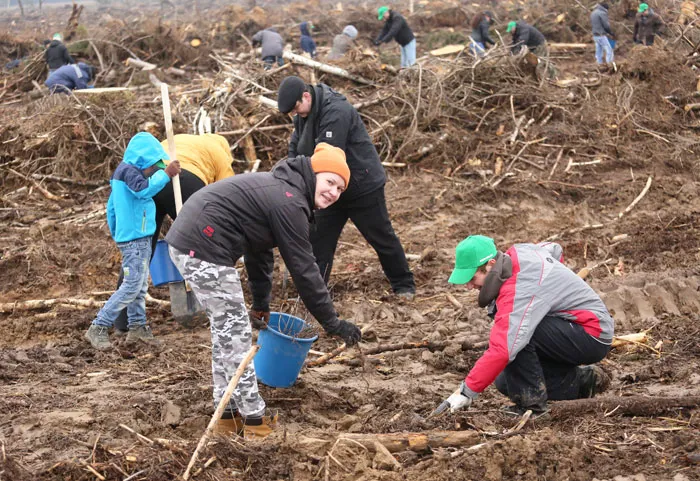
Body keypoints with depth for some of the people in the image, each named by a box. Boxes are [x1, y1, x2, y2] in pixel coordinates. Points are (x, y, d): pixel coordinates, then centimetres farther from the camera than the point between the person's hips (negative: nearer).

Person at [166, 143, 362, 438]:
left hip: (184, 242, 11)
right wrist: (332, 323, -4)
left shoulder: (276, 188, 18)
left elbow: (259, 251, 28)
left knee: (224, 330, 18)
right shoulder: (290, 203, -13)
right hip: (204, 251, -11)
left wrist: (261, 304, 34)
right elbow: (303, 270, -11)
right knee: (235, 333, -2)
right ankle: (254, 420, 6)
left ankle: (228, 414, 24)